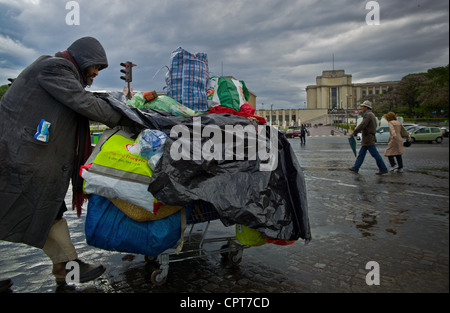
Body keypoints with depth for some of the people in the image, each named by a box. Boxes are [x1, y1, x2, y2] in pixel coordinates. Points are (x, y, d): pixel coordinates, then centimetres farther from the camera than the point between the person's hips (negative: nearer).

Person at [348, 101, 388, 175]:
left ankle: (383, 169, 1)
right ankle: (355, 168, 14)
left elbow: (362, 125, -22)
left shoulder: (368, 115, -15)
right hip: (367, 139, 10)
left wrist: (353, 132, -16)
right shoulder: (371, 114, 17)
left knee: (375, 154, -5)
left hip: (368, 139, -10)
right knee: (361, 153, 10)